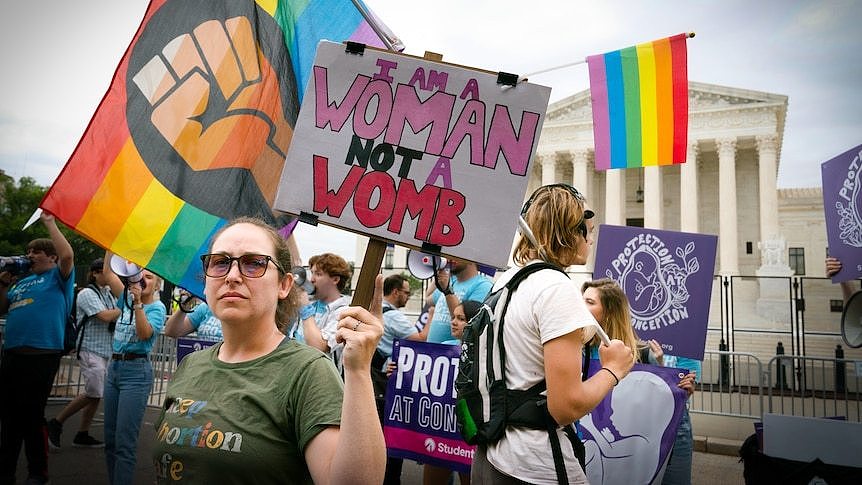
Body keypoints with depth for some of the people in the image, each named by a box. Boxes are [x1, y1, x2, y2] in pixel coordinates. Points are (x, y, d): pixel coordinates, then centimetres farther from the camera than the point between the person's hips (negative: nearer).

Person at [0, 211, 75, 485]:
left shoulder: (57, 276, 1)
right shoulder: (23, 282, 22)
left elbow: (68, 256, -20)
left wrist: (50, 224, -13)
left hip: (42, 355, -7)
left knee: (32, 415, -2)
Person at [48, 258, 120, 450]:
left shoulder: (108, 294, 14)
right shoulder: (87, 293, -10)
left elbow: (115, 318, 17)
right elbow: (105, 317, -20)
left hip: (106, 350, 8)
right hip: (91, 349, -8)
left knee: (97, 395, 8)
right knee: (93, 393, -8)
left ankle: (82, 435, 17)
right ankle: (56, 423, 8)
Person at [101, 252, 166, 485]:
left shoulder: (157, 307, -4)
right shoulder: (126, 299, 13)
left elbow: (144, 333, -20)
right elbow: (108, 271, 9)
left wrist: (138, 302, -27)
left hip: (136, 371, -7)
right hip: (114, 367, 7)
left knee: (124, 442, -8)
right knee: (110, 438, 12)